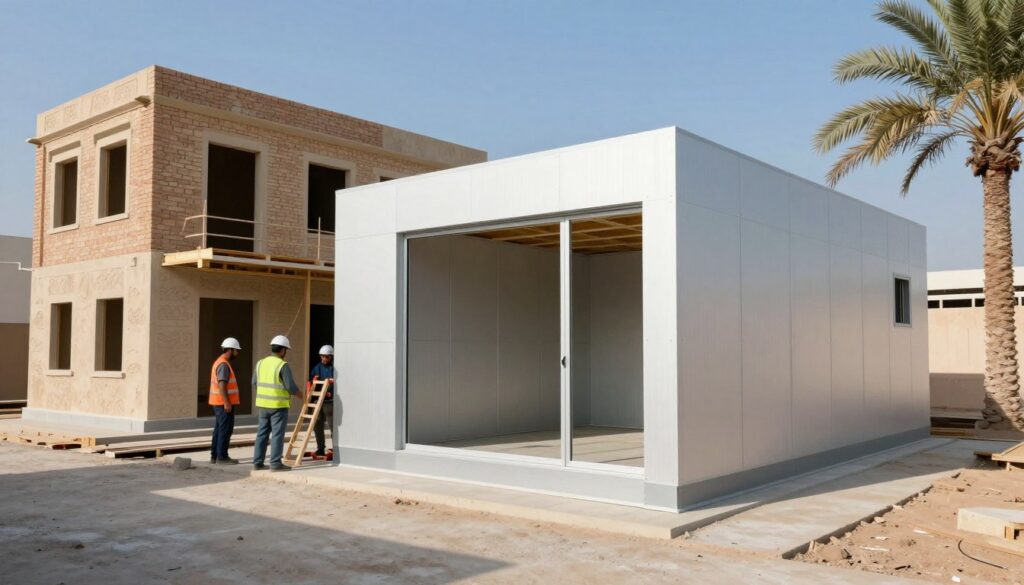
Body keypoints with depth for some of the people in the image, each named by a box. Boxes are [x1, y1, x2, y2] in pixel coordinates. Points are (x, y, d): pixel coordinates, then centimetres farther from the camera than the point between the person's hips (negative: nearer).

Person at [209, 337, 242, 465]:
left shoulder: (219, 362, 17)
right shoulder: (224, 364, -16)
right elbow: (222, 385, -23)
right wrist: (227, 402, -24)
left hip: (219, 403, 10)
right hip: (224, 403, -10)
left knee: (219, 429, 13)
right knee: (225, 430, -6)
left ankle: (214, 456, 17)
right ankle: (222, 457, -3)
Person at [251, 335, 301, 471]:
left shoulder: (260, 363, 5)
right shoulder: (283, 365, -14)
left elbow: (255, 383, 12)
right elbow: (291, 386, -15)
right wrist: (300, 395, 3)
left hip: (263, 404, 6)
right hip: (278, 405, -6)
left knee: (262, 433, 13)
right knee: (277, 434, -1)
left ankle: (257, 462, 16)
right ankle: (275, 463, 0)